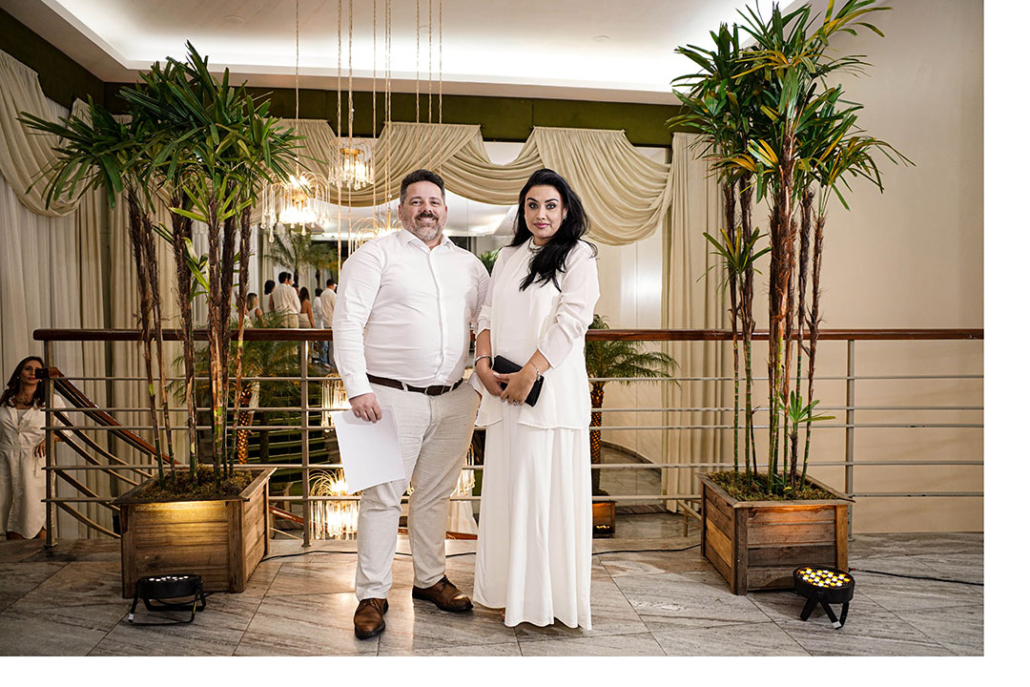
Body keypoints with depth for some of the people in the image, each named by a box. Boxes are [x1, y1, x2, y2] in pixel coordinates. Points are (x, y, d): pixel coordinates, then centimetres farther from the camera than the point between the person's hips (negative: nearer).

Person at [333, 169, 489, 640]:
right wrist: (358, 388, -15)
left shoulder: (469, 265, 15)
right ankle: (372, 595, 14)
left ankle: (430, 579, 30)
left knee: (435, 493, 14)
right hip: (393, 397, -4)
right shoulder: (375, 255, 0)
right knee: (383, 495, 0)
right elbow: (346, 323, -7)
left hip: (454, 400, 5)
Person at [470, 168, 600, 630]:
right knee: (507, 488, 8)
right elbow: (488, 315, 14)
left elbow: (572, 320, -11)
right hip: (504, 391, 5)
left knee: (549, 488, -2)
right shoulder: (507, 257, 18)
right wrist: (484, 364, -4)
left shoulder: (578, 257, 1)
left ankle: (553, 596, 11)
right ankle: (512, 592, 21)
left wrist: (529, 374, -18)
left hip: (553, 388, -5)